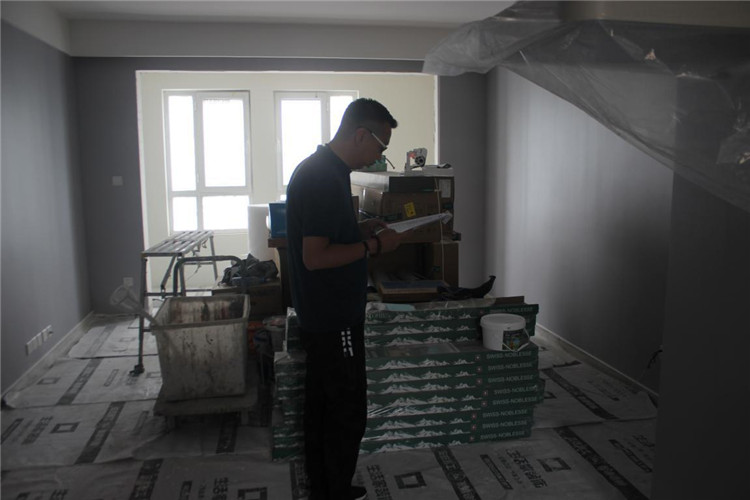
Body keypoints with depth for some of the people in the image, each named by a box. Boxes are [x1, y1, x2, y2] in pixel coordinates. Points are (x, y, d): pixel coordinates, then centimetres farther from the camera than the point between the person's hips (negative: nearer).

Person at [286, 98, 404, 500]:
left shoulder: (317, 168, 10)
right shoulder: (325, 178, -22)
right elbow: (315, 257, -25)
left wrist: (361, 230, 9)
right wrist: (374, 245, -16)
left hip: (320, 316, 10)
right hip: (334, 319, -10)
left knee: (321, 404, 18)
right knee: (348, 413, 3)